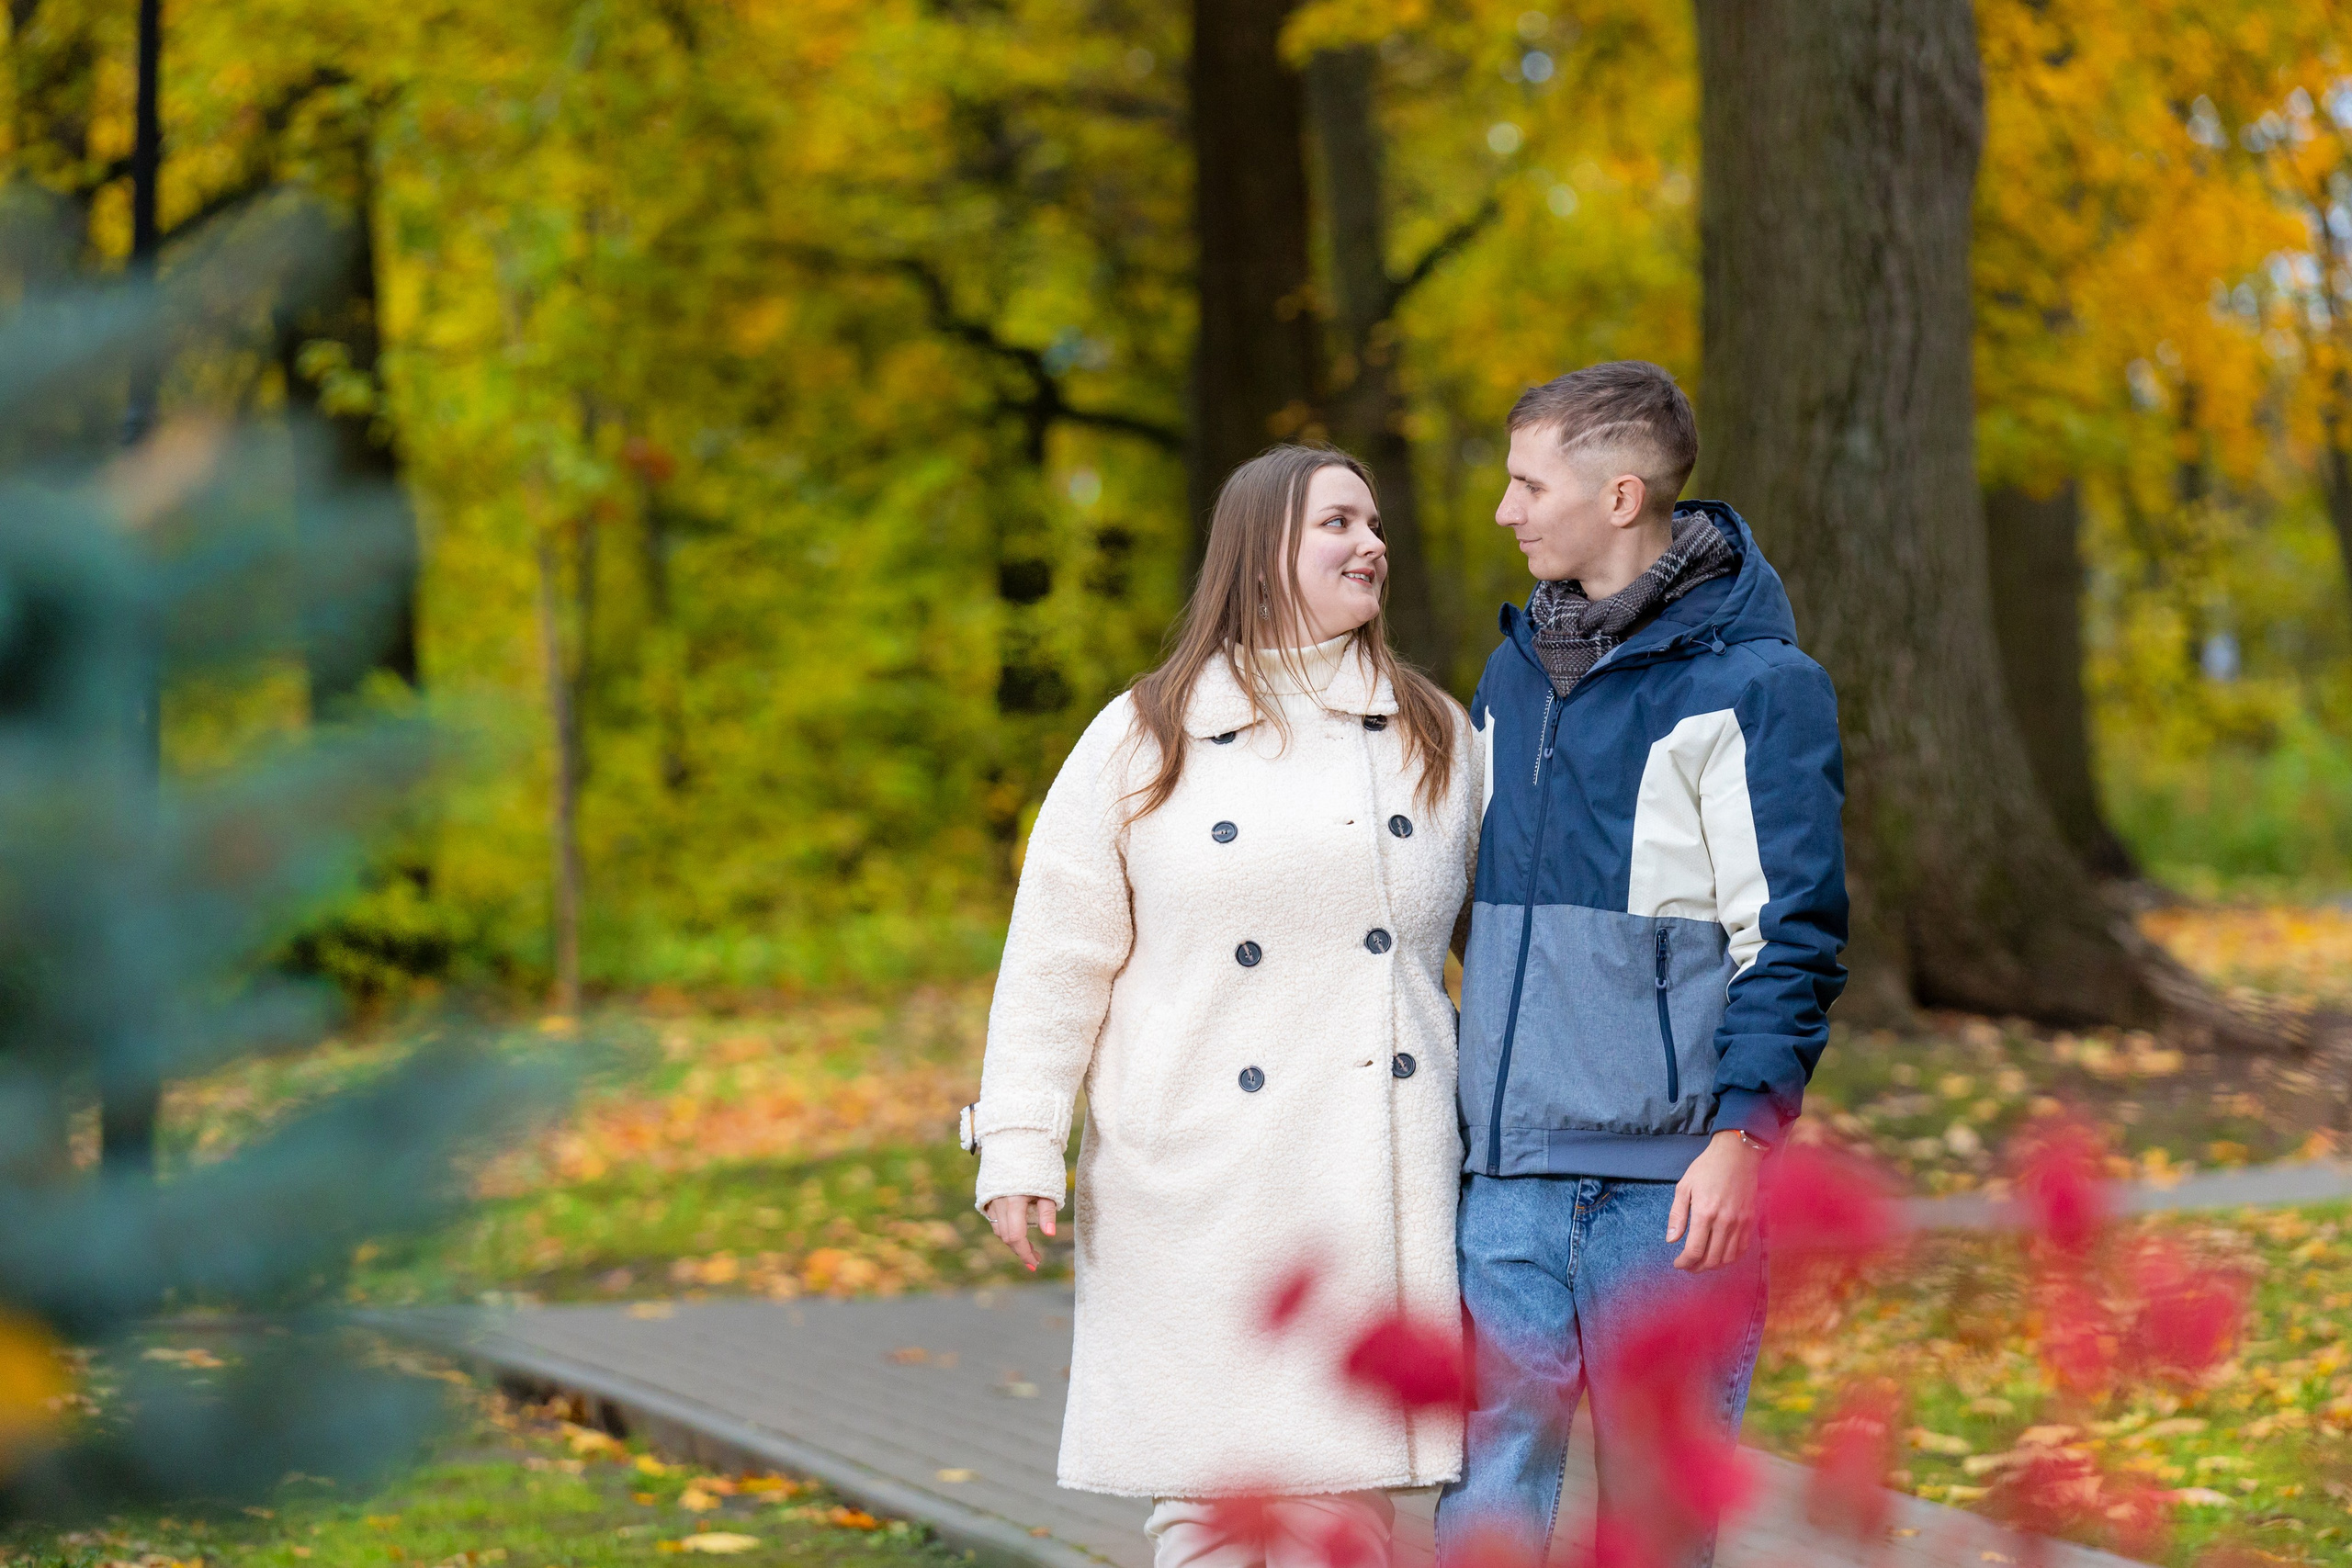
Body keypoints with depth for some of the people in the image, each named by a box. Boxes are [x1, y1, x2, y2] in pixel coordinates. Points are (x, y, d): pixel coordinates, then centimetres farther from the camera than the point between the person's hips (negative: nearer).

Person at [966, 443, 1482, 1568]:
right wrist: (1020, 1149, -4)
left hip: (1373, 1197, 2)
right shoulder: (1144, 743, 4)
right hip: (1199, 1196, -2)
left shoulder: (1439, 740, 12)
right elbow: (1055, 959, 3)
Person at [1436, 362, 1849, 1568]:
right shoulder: (1515, 667, 15)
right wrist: (1452, 1099, 20)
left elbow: (1793, 933, -8)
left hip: (1670, 1177, -5)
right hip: (1509, 1167, 6)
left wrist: (1744, 1129, -16)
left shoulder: (1749, 684, -6)